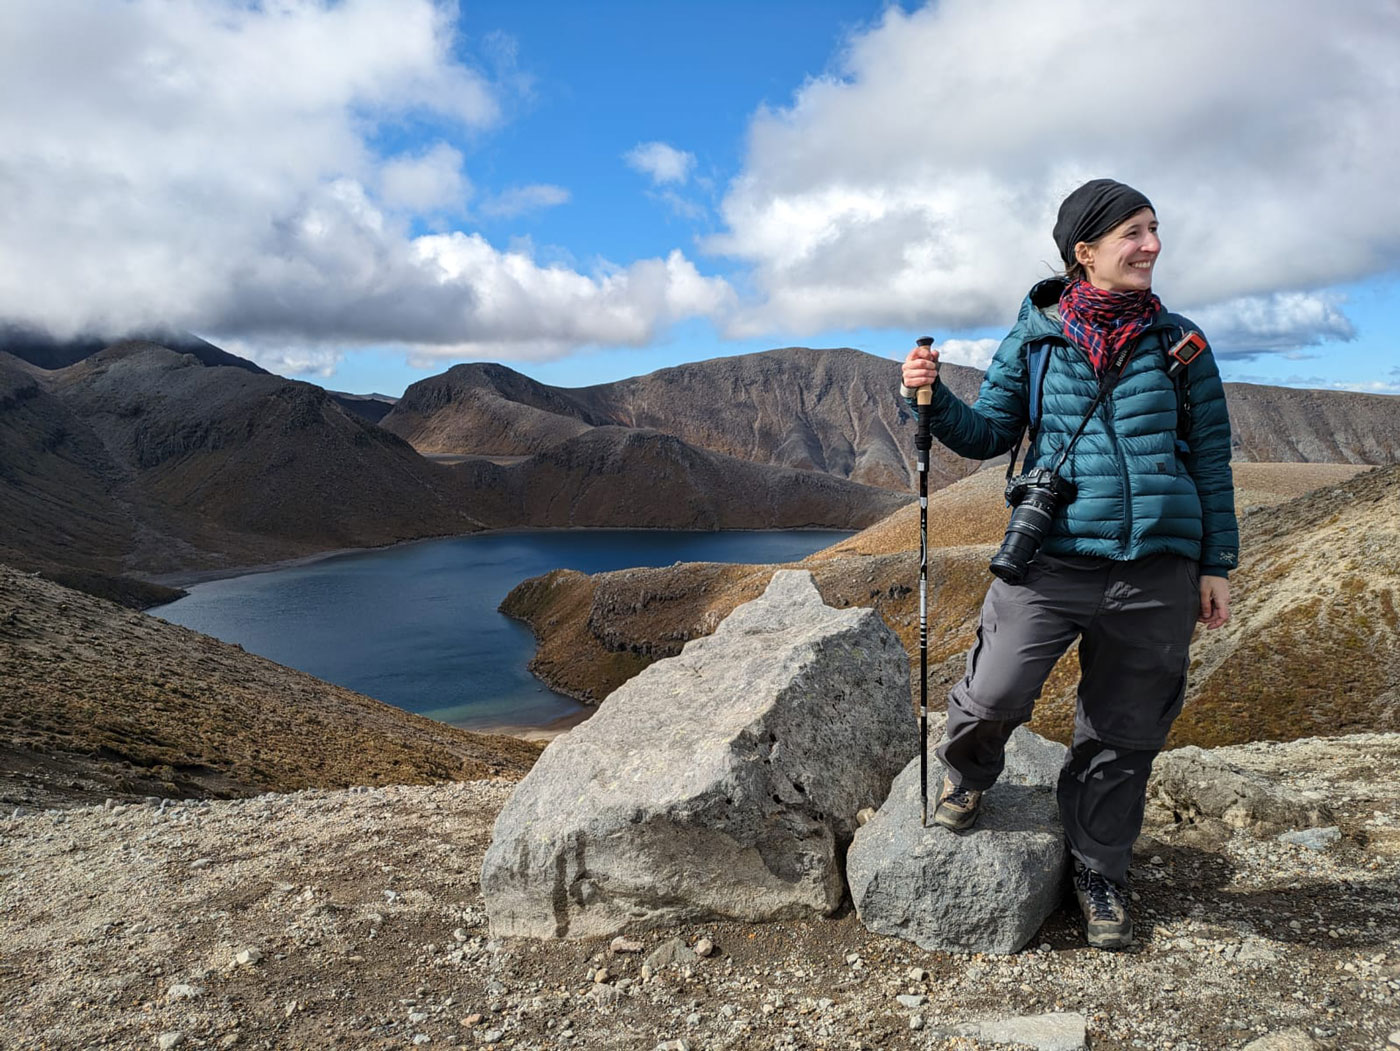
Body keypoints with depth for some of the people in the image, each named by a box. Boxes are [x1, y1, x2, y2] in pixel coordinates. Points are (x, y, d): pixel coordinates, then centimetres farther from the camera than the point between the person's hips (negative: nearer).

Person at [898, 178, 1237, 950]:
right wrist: (933, 399, -13)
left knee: (1123, 735, 10)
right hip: (1053, 559, -1)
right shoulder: (1034, 336, 4)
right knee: (995, 695, -12)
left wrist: (1216, 563, 8)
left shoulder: (1178, 340, 6)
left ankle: (1099, 872, 32)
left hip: (1156, 570, 2)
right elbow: (989, 434, 6)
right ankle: (967, 773, 24)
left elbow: (1210, 458, 10)